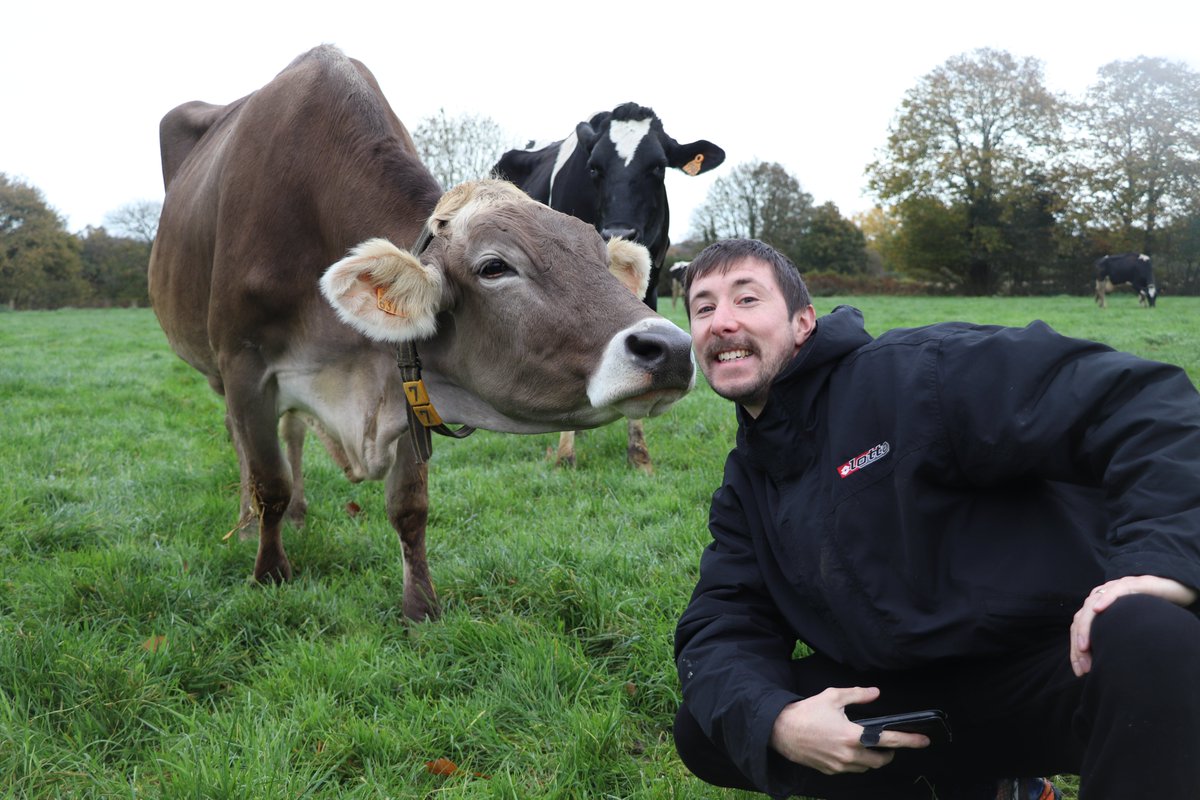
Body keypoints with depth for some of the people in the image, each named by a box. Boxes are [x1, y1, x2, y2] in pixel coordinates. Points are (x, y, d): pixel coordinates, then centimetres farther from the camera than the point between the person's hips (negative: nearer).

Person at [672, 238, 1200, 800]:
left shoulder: (913, 373, -12)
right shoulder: (745, 491, 11)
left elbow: (1137, 400, -20)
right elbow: (722, 627, 1)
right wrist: (774, 722, -21)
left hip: (1064, 663, -6)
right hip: (909, 698, 7)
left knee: (1144, 639, -39)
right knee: (705, 732, -4)